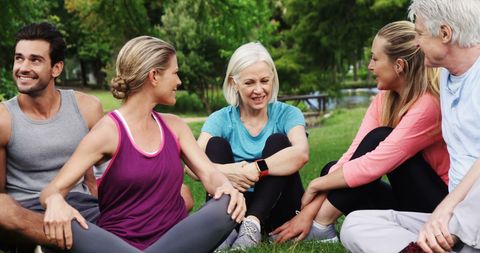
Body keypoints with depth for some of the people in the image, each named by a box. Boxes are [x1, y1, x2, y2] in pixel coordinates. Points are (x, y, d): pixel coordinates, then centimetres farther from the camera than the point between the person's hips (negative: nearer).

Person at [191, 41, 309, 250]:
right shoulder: (221, 119, 0)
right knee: (216, 144, -16)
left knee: (278, 141, -19)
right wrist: (222, 171, -37)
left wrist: (256, 168, -37)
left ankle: (253, 223, -33)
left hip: (276, 207, -1)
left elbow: (301, 153, -25)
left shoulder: (287, 114, -3)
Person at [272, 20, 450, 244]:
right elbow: (353, 154, -8)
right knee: (333, 171, -5)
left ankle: (321, 226, -15)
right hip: (408, 197, 7)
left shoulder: (428, 105, -25)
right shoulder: (384, 98, 0)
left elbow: (372, 165, -29)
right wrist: (310, 209, -16)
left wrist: (316, 185, -15)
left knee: (378, 138, -23)